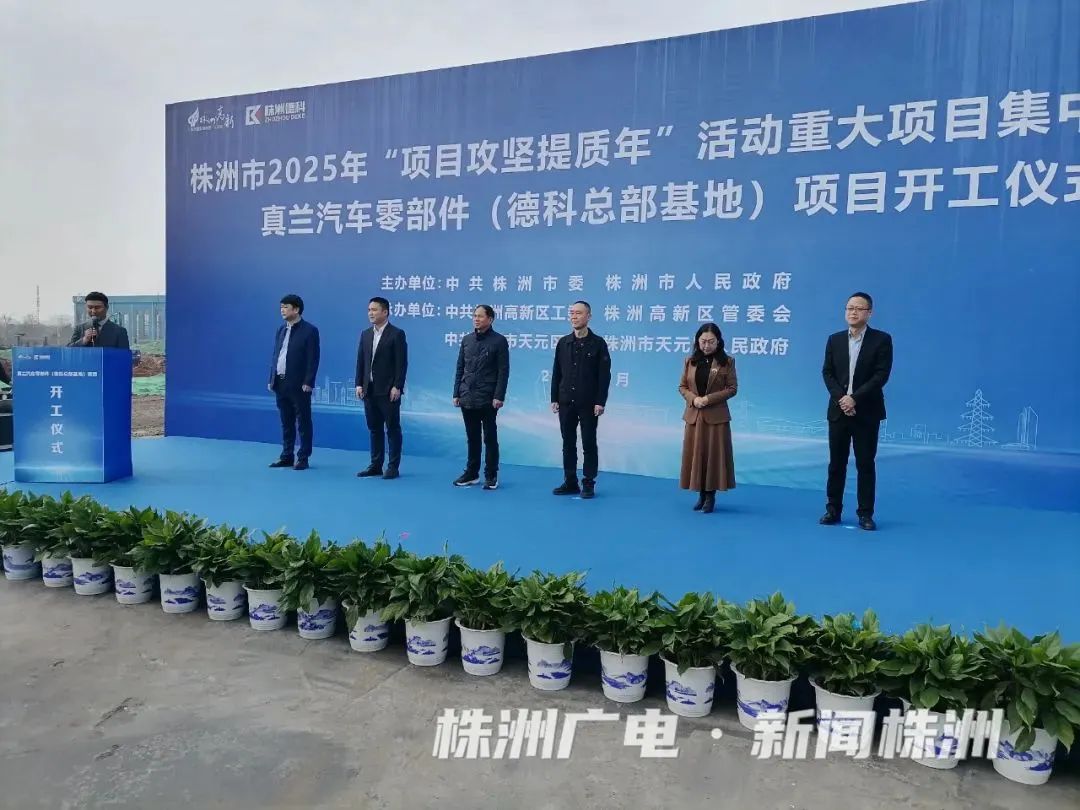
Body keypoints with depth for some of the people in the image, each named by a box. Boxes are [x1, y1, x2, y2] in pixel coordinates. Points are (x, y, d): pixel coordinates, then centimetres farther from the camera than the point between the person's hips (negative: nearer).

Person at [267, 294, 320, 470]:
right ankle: (287, 456, 20)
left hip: (299, 384, -6)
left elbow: (313, 359, -11)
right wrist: (272, 379, 9)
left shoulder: (309, 330, -7)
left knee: (303, 422, 1)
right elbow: (275, 355, 15)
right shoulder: (281, 329, 13)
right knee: (286, 422, 12)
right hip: (281, 383, 7)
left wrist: (308, 383, -16)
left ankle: (303, 458, 7)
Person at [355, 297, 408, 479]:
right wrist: (359, 384, 3)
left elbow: (402, 363, -10)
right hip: (369, 389, 6)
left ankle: (393, 467, 6)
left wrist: (397, 387, -16)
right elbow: (360, 361, 12)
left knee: (392, 429, 1)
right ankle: (375, 465, 17)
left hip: (389, 391, -6)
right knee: (374, 429, 10)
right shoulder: (365, 334, 12)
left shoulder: (397, 334, -6)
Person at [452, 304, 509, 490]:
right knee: (472, 438, 11)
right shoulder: (466, 340, 10)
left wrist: (499, 396, -14)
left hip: (487, 399, -4)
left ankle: (491, 476, 10)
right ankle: (471, 473, 20)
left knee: (490, 438, 3)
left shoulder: (499, 341, -4)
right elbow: (460, 368, 13)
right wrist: (456, 393, 8)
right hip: (467, 398, 5)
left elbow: (503, 371, -7)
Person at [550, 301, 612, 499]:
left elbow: (604, 375, -6)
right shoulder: (563, 342, 8)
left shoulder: (598, 343, -3)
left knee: (589, 444, 3)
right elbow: (556, 373, 10)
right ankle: (570, 482, 17)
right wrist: (554, 399, 4)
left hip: (588, 404, -4)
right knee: (568, 443, 9)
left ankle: (588, 484, 10)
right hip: (566, 402, 4)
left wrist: (600, 402, -12)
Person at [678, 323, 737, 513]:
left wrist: (709, 399, -15)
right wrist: (693, 399, -11)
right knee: (695, 454, 5)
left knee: (714, 454, 0)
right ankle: (701, 495, 17)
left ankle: (711, 496, 11)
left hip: (717, 416, -3)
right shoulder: (690, 361, 7)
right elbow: (682, 386, 9)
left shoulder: (727, 362, -2)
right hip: (693, 415, 3)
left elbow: (732, 388, -4)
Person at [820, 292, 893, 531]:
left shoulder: (882, 339, -2)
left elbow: (881, 375, -10)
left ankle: (865, 514, 9)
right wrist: (840, 398, -12)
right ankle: (833, 510, 15)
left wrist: (855, 398, -17)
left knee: (865, 464, 1)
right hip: (838, 410, 3)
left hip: (866, 412, -3)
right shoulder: (834, 340, 9)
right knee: (836, 463, 7)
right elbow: (827, 373, 4)